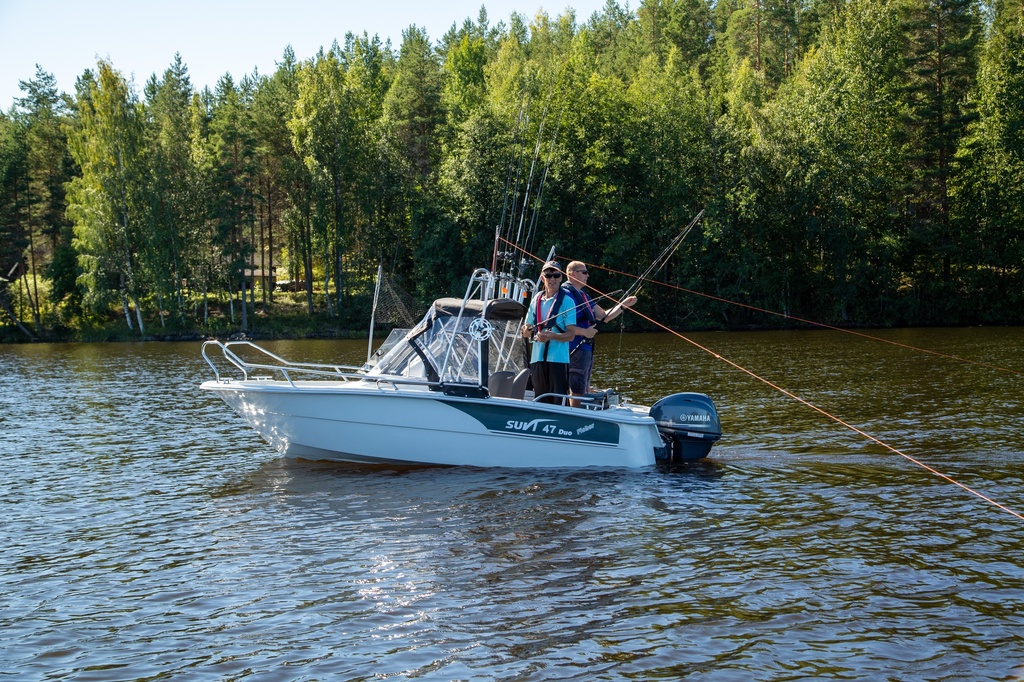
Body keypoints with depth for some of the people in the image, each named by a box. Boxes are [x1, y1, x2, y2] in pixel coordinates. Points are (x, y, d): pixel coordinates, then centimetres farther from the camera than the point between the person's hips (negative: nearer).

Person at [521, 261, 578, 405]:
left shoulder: (566, 301, -1)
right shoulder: (536, 300, 13)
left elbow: (571, 334, -7)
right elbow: (526, 332, 18)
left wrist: (551, 336, -23)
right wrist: (527, 331, -6)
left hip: (558, 359, -5)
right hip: (537, 358, 5)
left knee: (558, 402, -7)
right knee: (540, 402, 8)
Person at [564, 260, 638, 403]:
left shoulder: (584, 296, 19)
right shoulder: (566, 294, -11)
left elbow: (604, 316, 21)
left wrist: (623, 305, 10)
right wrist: (584, 331, -22)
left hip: (587, 350, 10)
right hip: (575, 350, -10)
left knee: (585, 391, 15)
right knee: (577, 392, -9)